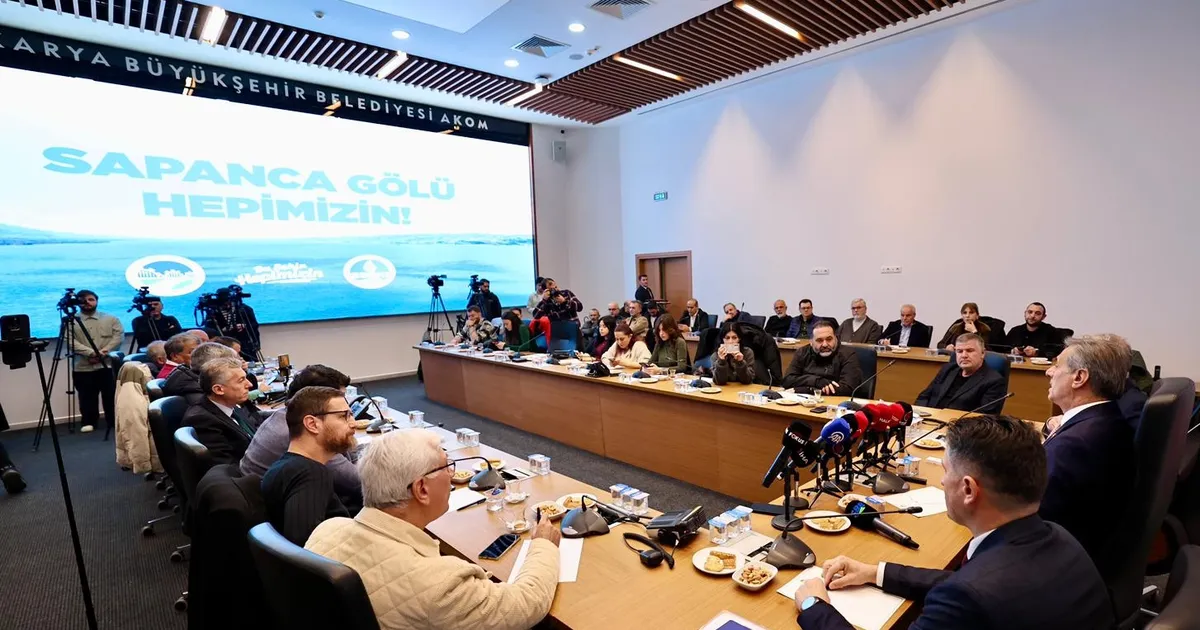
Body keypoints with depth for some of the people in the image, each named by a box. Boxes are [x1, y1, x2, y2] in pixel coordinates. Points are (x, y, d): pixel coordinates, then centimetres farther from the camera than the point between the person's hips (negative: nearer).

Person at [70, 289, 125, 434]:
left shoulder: (111, 319, 10)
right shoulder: (71, 321, 6)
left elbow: (119, 336, 0)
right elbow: (70, 341, -6)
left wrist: (104, 351, -14)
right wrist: (90, 353, -18)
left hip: (108, 365, 0)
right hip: (83, 367, 0)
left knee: (111, 396, 3)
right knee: (87, 397, 2)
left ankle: (114, 422, 11)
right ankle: (88, 422, 14)